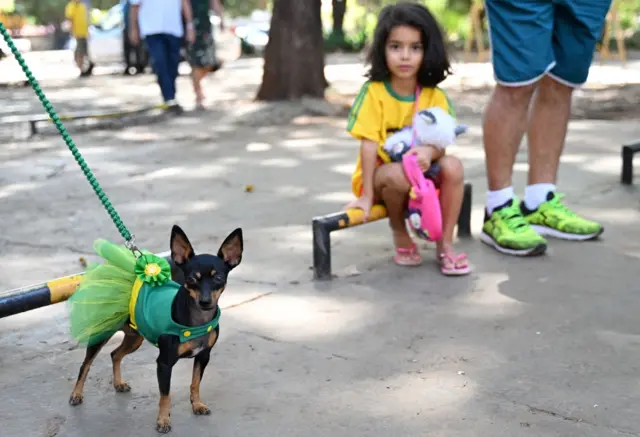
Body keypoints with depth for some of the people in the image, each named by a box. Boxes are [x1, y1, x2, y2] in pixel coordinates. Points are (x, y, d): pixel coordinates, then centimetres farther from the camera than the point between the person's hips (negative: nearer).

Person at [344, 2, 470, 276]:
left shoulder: (434, 96, -6)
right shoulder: (374, 91, -16)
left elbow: (440, 142, -12)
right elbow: (369, 144, -18)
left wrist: (428, 152, -37)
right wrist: (367, 194, -20)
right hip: (380, 174, -3)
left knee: (453, 166, -25)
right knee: (399, 175, -36)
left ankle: (444, 244, -11)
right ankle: (400, 235, -6)